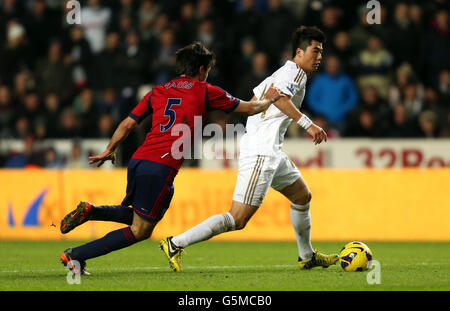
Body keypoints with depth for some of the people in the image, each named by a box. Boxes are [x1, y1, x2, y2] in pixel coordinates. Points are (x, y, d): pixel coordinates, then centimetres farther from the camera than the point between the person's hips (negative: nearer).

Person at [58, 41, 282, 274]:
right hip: (161, 168, -6)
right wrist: (270, 100, 35)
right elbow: (249, 108, 15)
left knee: (135, 214, 28)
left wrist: (109, 151, 34)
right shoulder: (205, 92, 7)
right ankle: (75, 255, -8)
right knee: (140, 231, 2)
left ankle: (90, 211, 0)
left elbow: (127, 124, 20)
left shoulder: (157, 92, 19)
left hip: (138, 160, 6)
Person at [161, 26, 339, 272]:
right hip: (261, 152, -11)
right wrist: (308, 125, -30)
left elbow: (253, 102, 23)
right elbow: (280, 97, -28)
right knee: (238, 219, -13)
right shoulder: (295, 71, -8)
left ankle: (307, 256, 36)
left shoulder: (283, 72, 20)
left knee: (302, 196, 24)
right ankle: (175, 244, -14)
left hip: (271, 152, 11)